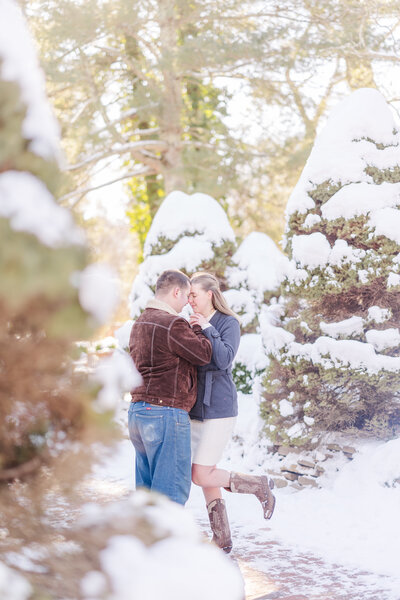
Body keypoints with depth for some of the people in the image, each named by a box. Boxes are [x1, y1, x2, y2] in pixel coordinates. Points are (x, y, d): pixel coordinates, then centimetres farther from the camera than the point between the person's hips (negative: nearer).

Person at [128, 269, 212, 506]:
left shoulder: (139, 323, 16)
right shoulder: (173, 324, -16)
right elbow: (204, 354, -9)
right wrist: (198, 329, 8)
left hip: (137, 411, 10)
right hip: (167, 413, -10)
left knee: (147, 488, 15)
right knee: (173, 489, -3)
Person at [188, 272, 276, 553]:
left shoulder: (229, 323, -7)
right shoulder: (192, 325, 13)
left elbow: (224, 360, -22)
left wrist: (207, 329, -20)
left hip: (218, 409, -7)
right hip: (196, 410, 7)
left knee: (202, 476, -12)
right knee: (206, 475, 8)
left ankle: (260, 486, 8)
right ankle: (222, 540, 18)